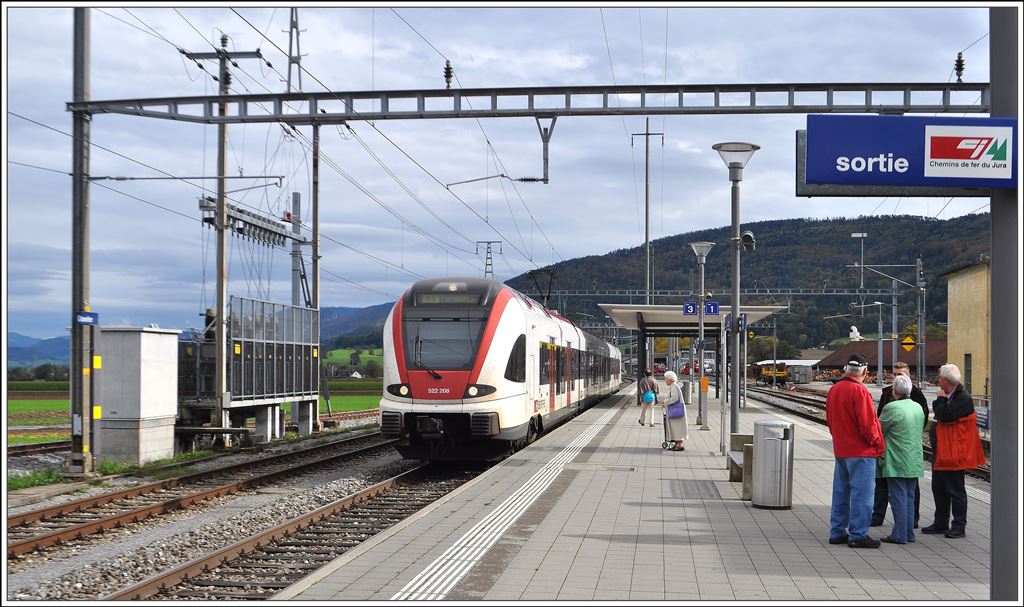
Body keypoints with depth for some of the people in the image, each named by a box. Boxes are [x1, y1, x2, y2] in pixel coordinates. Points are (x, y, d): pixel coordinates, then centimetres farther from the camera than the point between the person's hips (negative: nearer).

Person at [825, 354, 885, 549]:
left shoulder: (834, 390, 9)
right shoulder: (859, 390, -17)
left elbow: (829, 419, 16)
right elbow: (867, 423, -18)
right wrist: (878, 444, -6)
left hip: (840, 450, 8)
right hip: (861, 451, -8)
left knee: (841, 491, 14)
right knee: (862, 493, -3)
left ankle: (837, 532, 19)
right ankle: (858, 535, -3)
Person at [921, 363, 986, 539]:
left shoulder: (964, 399, -17)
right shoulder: (949, 396, 13)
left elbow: (945, 416, -28)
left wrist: (940, 399, -13)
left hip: (953, 453, -10)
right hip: (940, 451, 10)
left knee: (955, 490, -2)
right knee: (938, 488, 15)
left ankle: (959, 526, 6)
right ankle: (941, 523, 25)